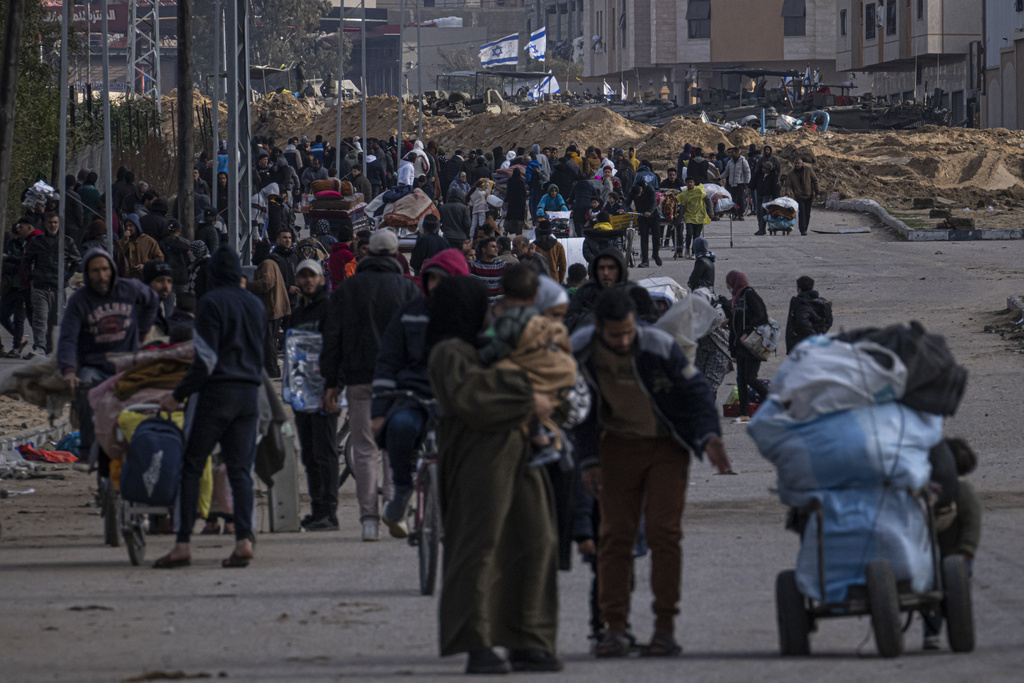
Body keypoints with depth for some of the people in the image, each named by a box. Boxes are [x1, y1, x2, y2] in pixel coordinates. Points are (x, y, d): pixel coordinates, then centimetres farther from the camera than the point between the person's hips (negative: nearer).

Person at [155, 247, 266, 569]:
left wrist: (179, 394, -9)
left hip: (216, 394, -6)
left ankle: (183, 545, -6)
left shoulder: (212, 302, -8)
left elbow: (206, 359, -14)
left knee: (191, 467, 0)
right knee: (240, 469, 5)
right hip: (249, 394, 6)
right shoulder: (255, 304, 12)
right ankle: (244, 540, -9)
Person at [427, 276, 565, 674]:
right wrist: (526, 396, -24)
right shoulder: (449, 353, -8)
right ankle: (477, 646, -13)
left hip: (512, 454, 10)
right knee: (479, 544, -12)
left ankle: (526, 643, 12)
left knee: (533, 542, 7)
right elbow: (468, 391, -27)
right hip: (478, 456, -10)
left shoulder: (477, 348, 23)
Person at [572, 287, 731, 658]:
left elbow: (695, 391, -11)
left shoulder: (660, 347, -23)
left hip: (666, 445, -2)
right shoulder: (581, 351, -14)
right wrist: (589, 460, -3)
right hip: (618, 444, 2)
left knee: (664, 533, -9)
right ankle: (614, 629, -1)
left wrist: (710, 437, -24)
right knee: (615, 535, -4)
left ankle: (665, 628, -5)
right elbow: (583, 408, 0)